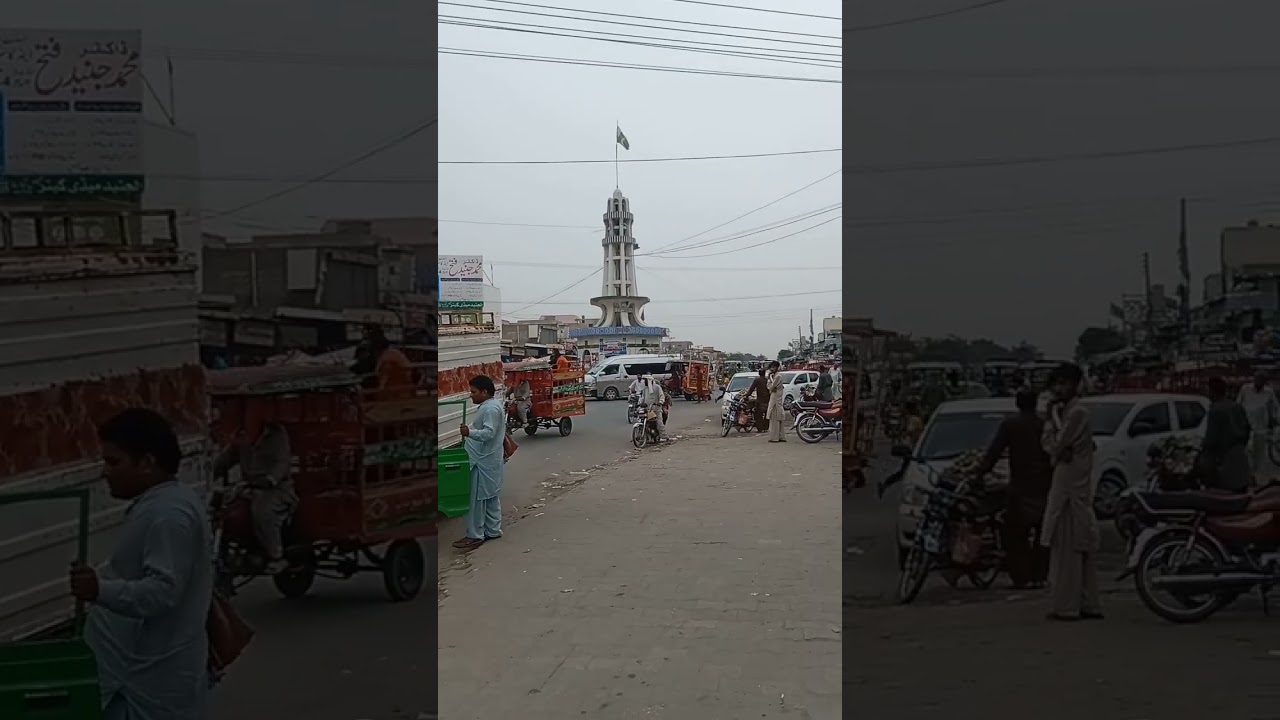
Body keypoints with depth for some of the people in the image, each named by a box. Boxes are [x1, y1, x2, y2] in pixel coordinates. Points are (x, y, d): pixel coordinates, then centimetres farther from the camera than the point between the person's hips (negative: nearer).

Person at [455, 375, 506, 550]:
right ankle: (493, 531, 22)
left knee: (476, 498, -7)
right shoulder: (487, 406, 15)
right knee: (490, 498, 15)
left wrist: (470, 433, -41)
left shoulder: (491, 409, -18)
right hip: (486, 459, 11)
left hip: (483, 462, -11)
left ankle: (475, 536, -4)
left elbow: (489, 433, -29)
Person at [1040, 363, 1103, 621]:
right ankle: (1089, 604, 16)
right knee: (1082, 549, 11)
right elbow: (1049, 443, 10)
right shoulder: (1067, 411, 17)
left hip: (1071, 486, -10)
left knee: (1067, 548, -7)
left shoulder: (1077, 412, -14)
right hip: (1067, 486, 10)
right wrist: (1058, 451, -12)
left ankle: (1067, 606, -5)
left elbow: (1057, 444, -17)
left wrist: (1052, 416, -6)